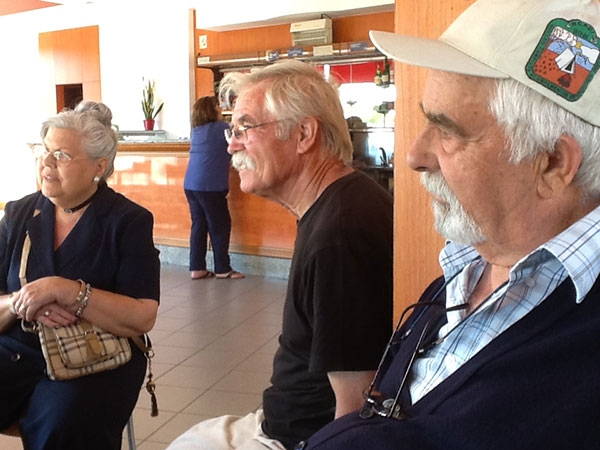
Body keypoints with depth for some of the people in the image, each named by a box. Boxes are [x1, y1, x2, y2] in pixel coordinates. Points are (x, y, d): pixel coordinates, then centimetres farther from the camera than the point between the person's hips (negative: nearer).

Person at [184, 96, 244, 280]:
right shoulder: (220, 128, -6)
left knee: (198, 225, 11)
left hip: (190, 185, 7)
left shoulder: (197, 130, 15)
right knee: (220, 226, 3)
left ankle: (197, 268, 12)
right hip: (210, 186, -7)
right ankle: (223, 269, 8)